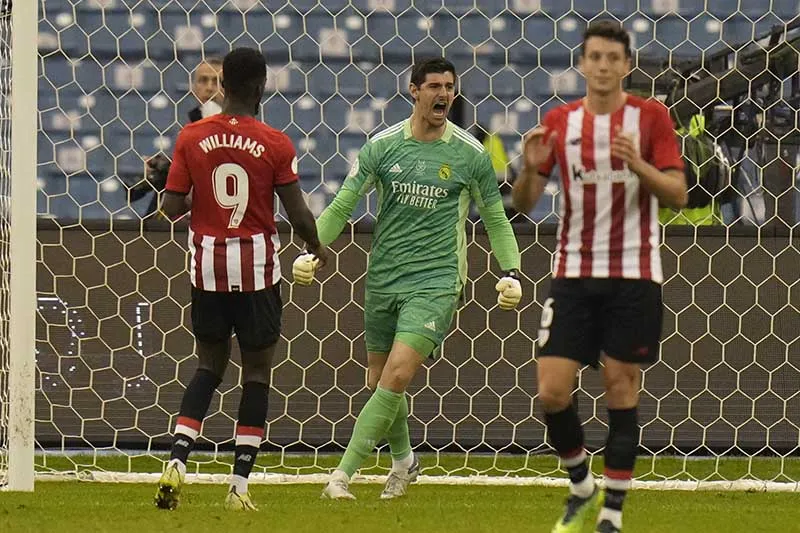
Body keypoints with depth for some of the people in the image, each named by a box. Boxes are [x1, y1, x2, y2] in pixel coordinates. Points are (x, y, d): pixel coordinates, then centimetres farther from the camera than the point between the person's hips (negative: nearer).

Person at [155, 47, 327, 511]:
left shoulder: (192, 138, -4)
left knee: (210, 365, 16)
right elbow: (298, 214, -8)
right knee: (257, 371, 7)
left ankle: (177, 459, -4)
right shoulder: (276, 145, -10)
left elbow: (172, 207, -4)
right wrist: (317, 248, 11)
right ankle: (240, 485, 4)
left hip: (208, 266, 2)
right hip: (257, 268, -2)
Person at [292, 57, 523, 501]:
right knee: (378, 382, 10)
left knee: (396, 378, -17)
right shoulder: (382, 146, 1)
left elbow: (494, 218, 11)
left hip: (435, 283, -3)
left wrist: (510, 272, 0)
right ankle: (403, 461, 37)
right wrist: (309, 252, -8)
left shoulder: (471, 154, -1)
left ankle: (342, 474, -13)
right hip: (382, 280, 3)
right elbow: (341, 207, 5)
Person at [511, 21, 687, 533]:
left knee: (621, 392, -1)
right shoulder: (559, 122, 4)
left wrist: (638, 165, -26)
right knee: (552, 392, -4)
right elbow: (524, 204, 5)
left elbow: (677, 194, -8)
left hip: (634, 275, -2)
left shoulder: (651, 116, -3)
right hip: (574, 274, 2)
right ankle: (581, 486, 20)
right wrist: (530, 169, -16)